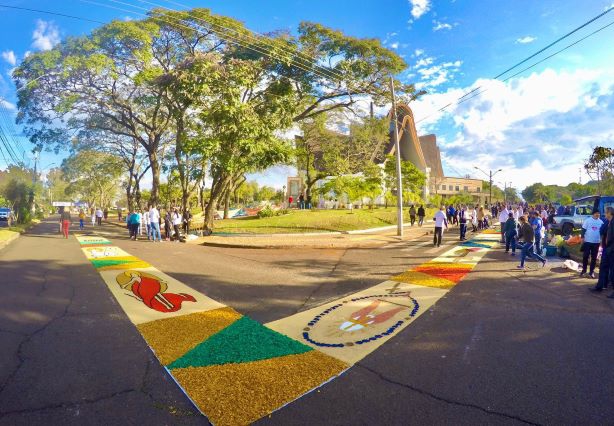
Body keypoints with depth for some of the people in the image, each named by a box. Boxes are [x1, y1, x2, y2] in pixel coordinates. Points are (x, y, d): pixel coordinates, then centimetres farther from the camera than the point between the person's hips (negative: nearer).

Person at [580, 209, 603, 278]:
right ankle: (584, 270, 13)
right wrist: (582, 238, -8)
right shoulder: (588, 220, -3)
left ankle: (591, 272, 14)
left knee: (594, 258, 6)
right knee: (585, 256, 0)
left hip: (596, 242, 3)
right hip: (587, 241, -3)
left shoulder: (601, 222, 5)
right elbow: (583, 229, -1)